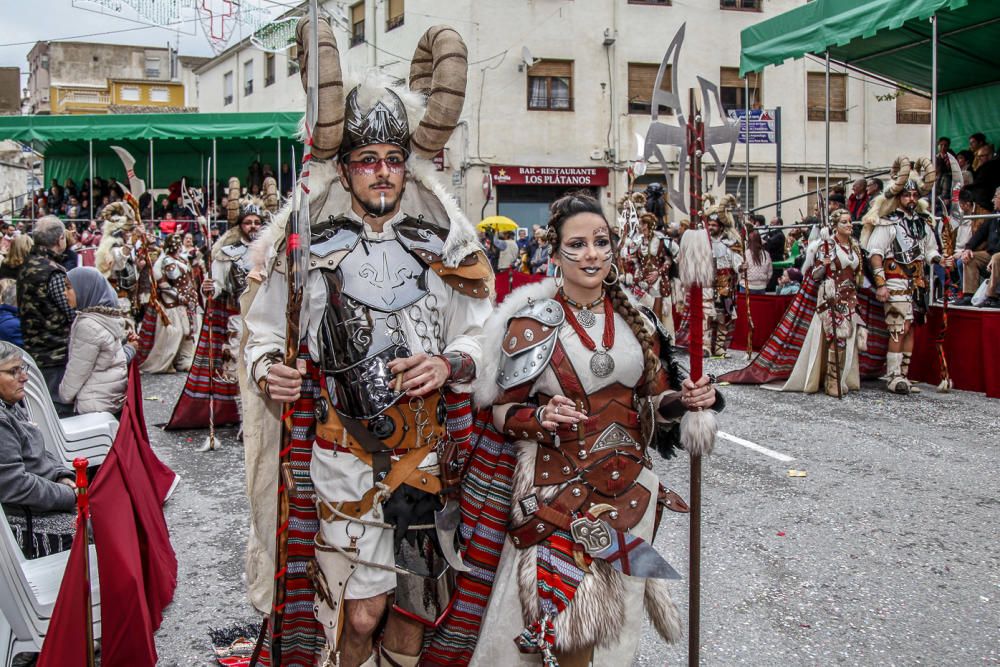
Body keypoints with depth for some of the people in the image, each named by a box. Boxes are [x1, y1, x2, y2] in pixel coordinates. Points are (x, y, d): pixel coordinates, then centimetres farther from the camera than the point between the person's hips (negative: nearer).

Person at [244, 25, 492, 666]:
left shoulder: (442, 244, 4)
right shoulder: (310, 246, -1)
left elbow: (483, 338, 6)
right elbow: (264, 332, 8)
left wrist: (449, 365, -13)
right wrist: (267, 368, -13)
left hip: (426, 451, 2)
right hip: (346, 452, -2)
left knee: (413, 607, 11)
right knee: (361, 613, -4)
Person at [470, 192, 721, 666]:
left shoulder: (635, 320, 5)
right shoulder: (532, 323, -8)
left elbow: (654, 398, 11)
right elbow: (502, 409, -5)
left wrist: (686, 400, -9)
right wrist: (541, 417, -24)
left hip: (629, 486, 4)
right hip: (559, 488, -4)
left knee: (613, 621, 13)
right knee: (563, 620, -2)